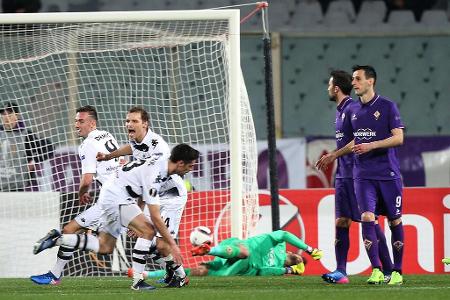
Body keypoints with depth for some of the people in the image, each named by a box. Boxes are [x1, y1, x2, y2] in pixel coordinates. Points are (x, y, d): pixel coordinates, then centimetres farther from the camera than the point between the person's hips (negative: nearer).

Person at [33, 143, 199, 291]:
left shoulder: (161, 164, 3)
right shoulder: (154, 175, -25)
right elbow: (155, 217, -26)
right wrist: (172, 244, -23)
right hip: (116, 197, -10)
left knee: (104, 247, 10)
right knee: (148, 231, -19)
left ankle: (57, 239, 9)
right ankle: (137, 280, -16)